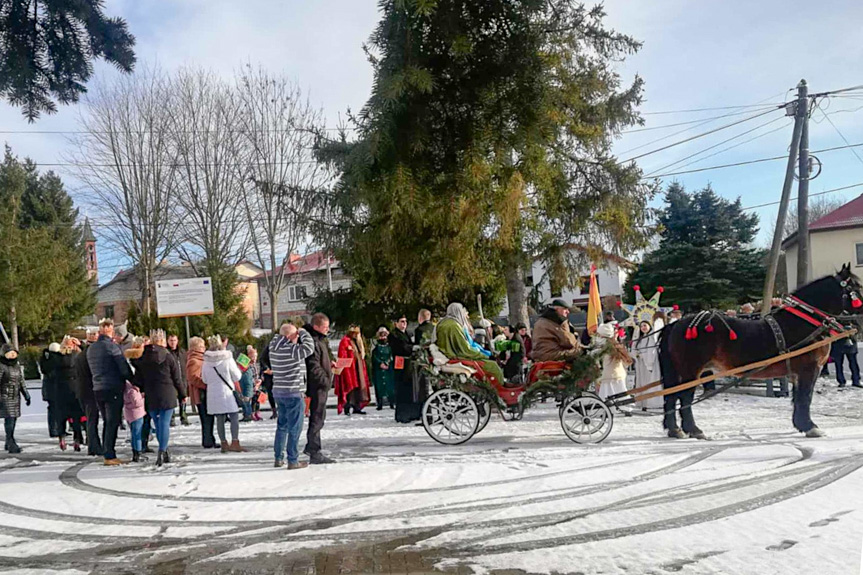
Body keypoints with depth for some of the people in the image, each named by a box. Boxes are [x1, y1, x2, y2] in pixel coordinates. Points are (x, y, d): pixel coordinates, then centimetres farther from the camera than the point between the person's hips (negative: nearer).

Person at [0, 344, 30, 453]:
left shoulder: (17, 366, 13)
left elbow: (21, 382, 19)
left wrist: (26, 395, 18)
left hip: (16, 397, 7)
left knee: (14, 419, 6)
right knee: (9, 418, -12)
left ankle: (9, 443, 16)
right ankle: (11, 443, -11)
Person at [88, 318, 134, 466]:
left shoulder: (91, 348, 13)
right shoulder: (111, 346, -11)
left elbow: (93, 370, 18)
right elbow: (124, 367, -12)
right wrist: (133, 381, -1)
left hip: (97, 389, 8)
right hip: (113, 388, -7)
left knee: (108, 422, 15)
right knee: (113, 423, -4)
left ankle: (108, 454, 17)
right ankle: (109, 456, -5)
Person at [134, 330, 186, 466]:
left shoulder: (142, 359, 5)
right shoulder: (168, 357, -5)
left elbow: (138, 379, 7)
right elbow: (177, 379, -1)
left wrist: (142, 391, 18)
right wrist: (182, 394, 10)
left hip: (150, 397, 3)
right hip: (167, 396, -3)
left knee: (158, 424, 13)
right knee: (165, 423, -3)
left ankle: (165, 452, 18)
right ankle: (162, 452, -14)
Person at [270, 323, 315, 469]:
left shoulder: (273, 348, 3)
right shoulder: (292, 350, -20)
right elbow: (309, 347, -20)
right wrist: (303, 332, -4)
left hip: (278, 391, 8)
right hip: (293, 393, -8)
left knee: (282, 425, 19)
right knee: (295, 428, 0)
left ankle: (278, 458, 24)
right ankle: (293, 461, 4)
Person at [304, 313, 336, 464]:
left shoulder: (321, 340, 14)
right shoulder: (313, 342, -19)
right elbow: (313, 366, -24)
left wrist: (329, 362, 13)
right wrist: (326, 380, -19)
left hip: (322, 385, 11)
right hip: (317, 385, -11)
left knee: (317, 417, 20)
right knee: (317, 417, -6)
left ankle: (311, 447, 32)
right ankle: (315, 454, 0)